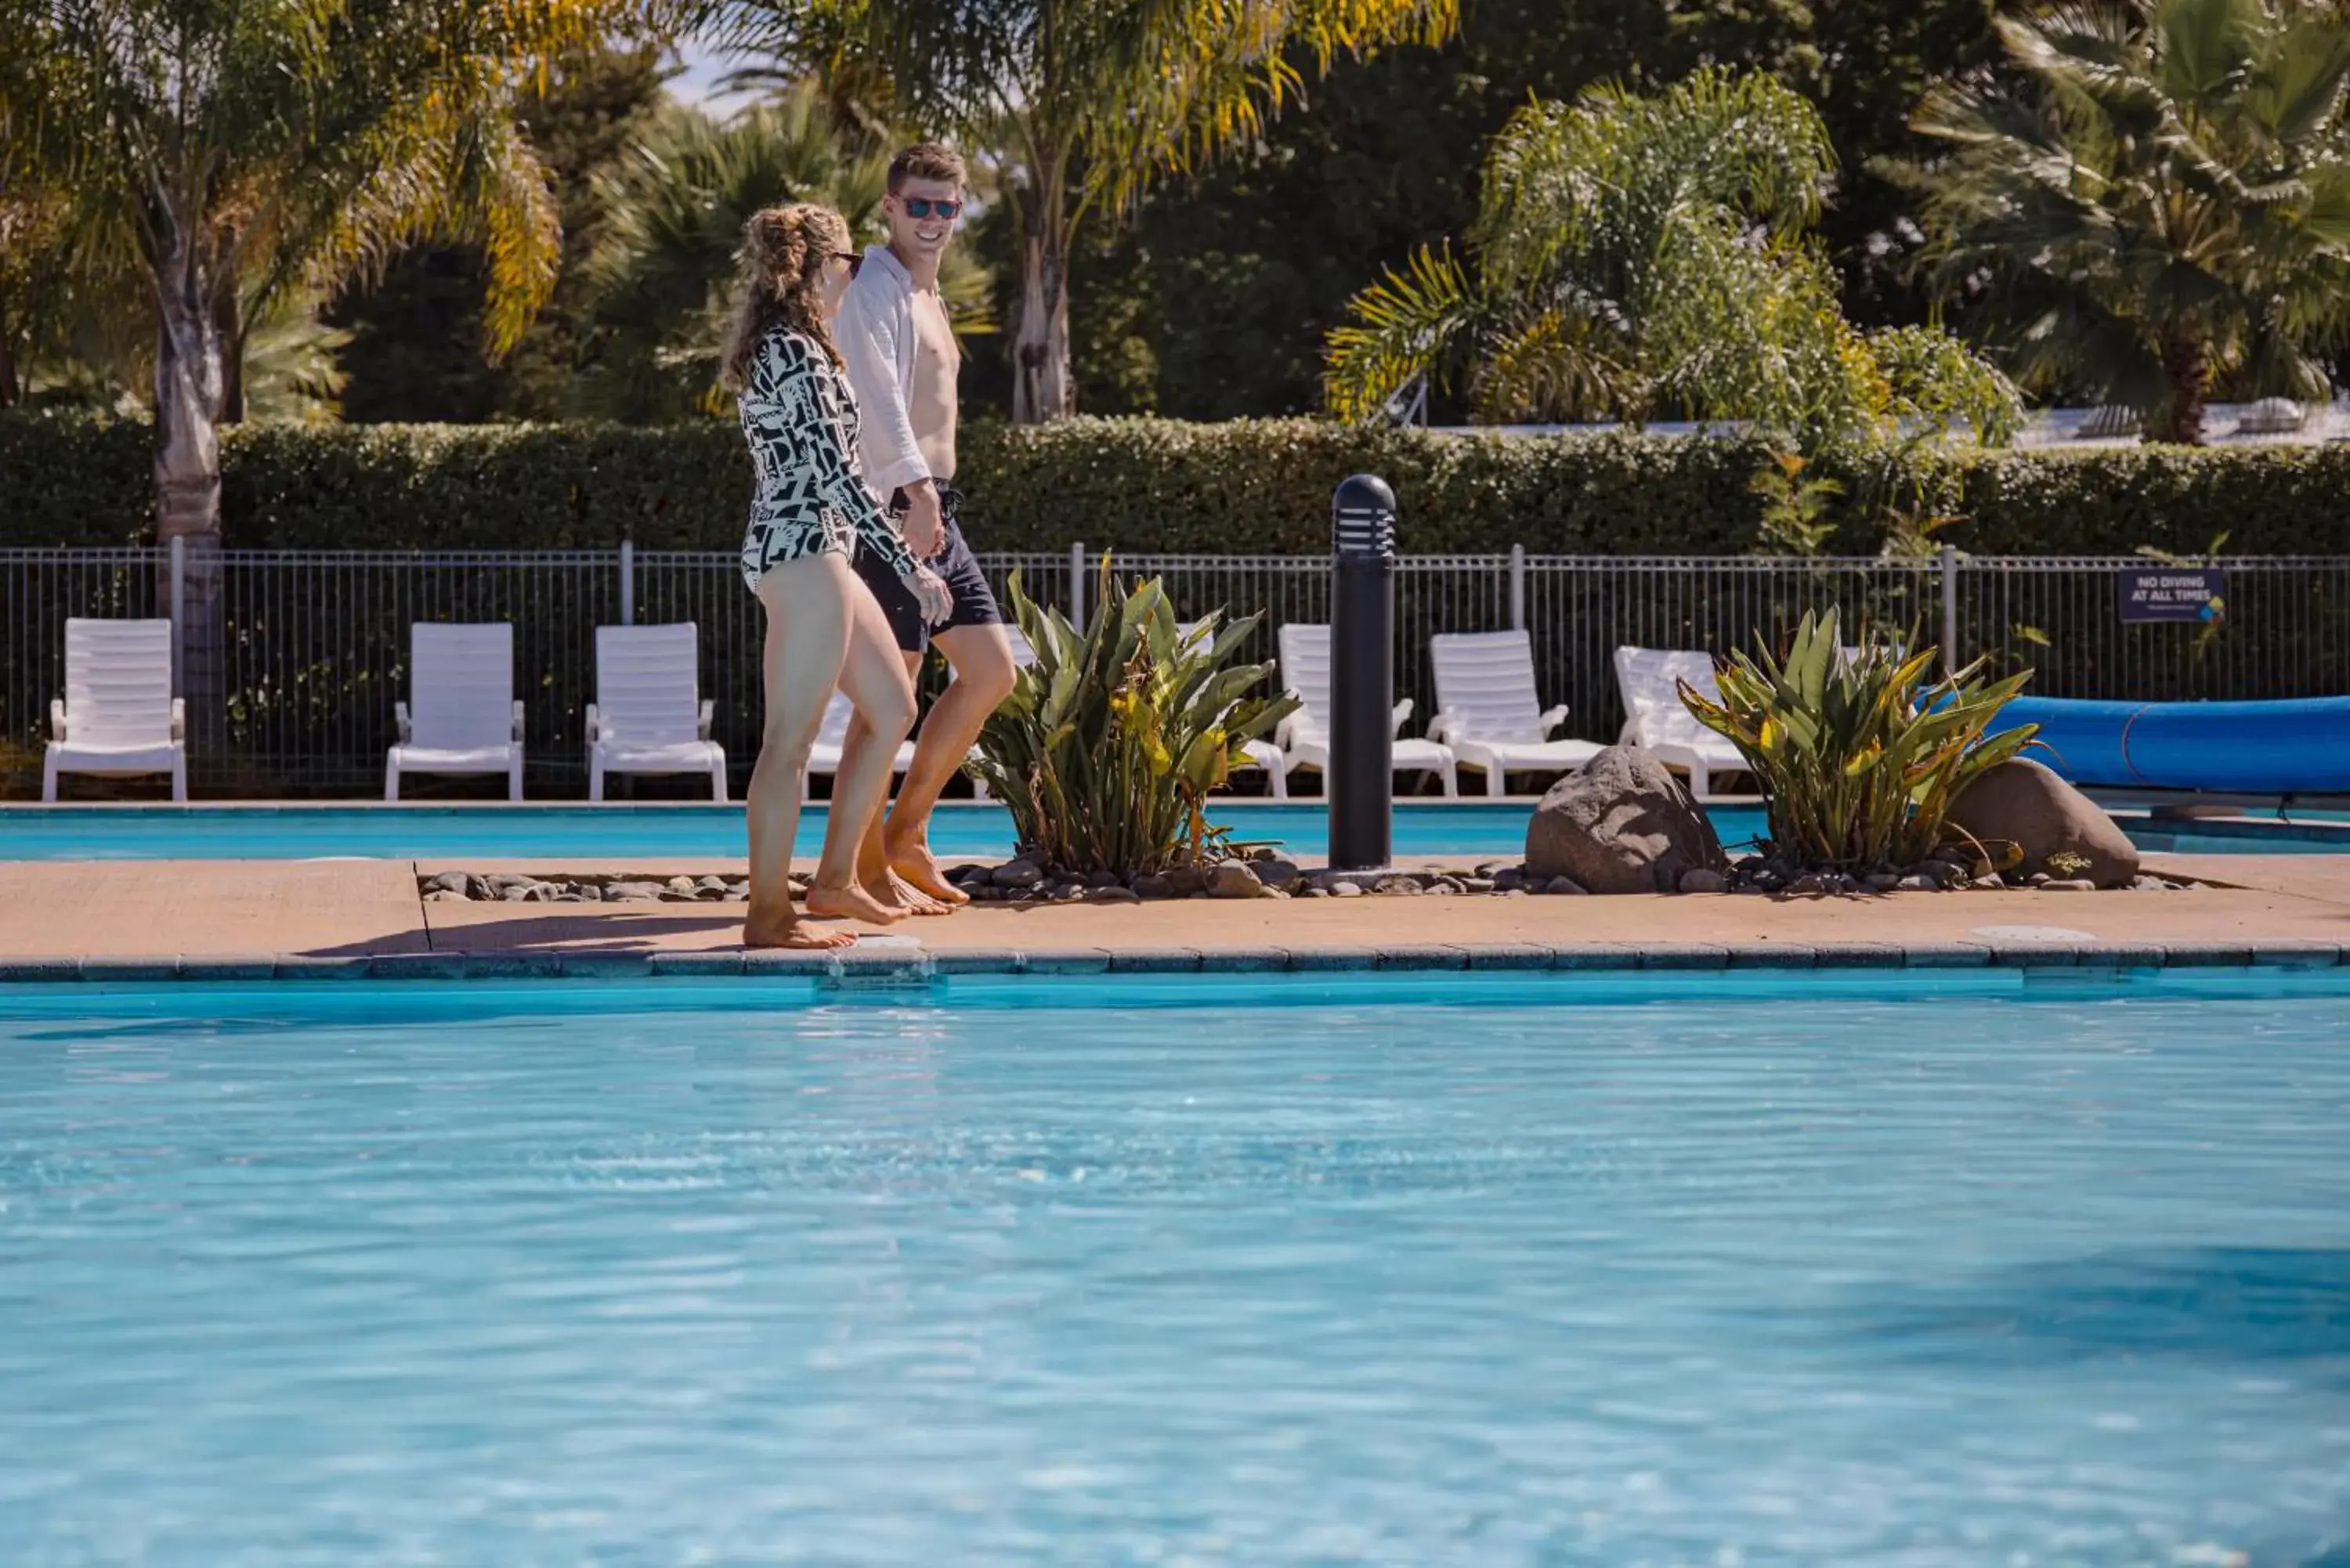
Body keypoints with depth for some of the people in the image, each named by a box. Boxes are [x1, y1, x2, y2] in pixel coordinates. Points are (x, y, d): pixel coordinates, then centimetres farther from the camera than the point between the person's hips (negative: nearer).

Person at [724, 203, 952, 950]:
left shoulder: (772, 347, 17)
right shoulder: (798, 353, -14)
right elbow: (835, 471, -19)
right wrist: (909, 565, -18)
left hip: (811, 551, 11)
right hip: (804, 549, -11)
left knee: (893, 708, 16)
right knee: (791, 740, -8)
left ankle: (835, 879, 21)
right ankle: (769, 914, -5)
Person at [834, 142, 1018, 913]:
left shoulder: (926, 297, 21)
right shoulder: (874, 292, -10)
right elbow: (877, 394, -25)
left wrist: (934, 501, 21)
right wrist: (917, 491, -35)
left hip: (936, 508, 10)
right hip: (893, 505, -10)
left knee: (991, 671, 10)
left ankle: (907, 833, 17)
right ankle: (869, 868, 0)